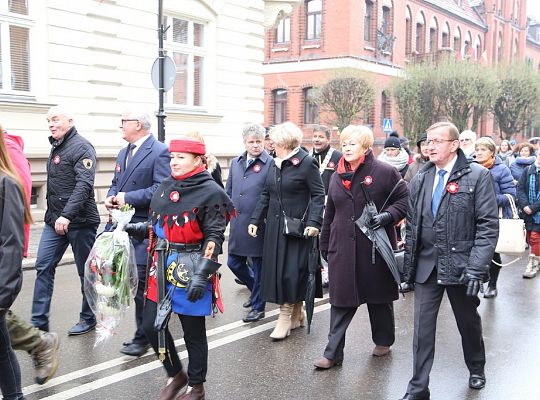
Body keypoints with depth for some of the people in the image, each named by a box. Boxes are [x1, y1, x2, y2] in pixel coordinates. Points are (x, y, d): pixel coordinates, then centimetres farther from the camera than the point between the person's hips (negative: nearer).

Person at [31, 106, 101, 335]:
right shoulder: (56, 147, 14)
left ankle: (88, 319, 21)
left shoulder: (81, 147, -11)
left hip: (79, 221, -8)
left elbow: (84, 185, -23)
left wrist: (67, 215, -32)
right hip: (55, 220, 8)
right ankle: (39, 322, 10)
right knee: (43, 267, 3)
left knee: (86, 271, 6)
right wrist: (54, 215, 11)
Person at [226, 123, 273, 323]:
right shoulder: (235, 163, 10)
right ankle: (256, 290, 38)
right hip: (237, 224, 6)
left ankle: (258, 306, 20)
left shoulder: (270, 164, -9)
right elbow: (228, 192, 18)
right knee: (234, 263, 14)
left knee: (258, 266, 5)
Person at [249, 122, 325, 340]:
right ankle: (296, 313, 23)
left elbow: (318, 194, -10)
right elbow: (266, 195, 13)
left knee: (292, 269, -5)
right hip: (275, 224, 7)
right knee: (276, 267, 8)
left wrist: (314, 222, -20)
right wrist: (255, 220, 8)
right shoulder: (275, 164, 10)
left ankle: (286, 316, 7)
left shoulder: (307, 162, -9)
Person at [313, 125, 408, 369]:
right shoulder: (337, 176, 10)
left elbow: (405, 200, -1)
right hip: (342, 248, 3)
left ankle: (383, 341, 34)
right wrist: (325, 244, 17)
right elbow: (330, 213, 16)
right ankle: (333, 353, 7)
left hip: (375, 246, -3)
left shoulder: (385, 172, -6)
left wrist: (388, 215, -19)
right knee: (341, 300, 3)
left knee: (379, 297, 13)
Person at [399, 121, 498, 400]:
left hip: (461, 265, -2)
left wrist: (476, 268, -18)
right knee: (422, 327, 3)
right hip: (427, 266, 3)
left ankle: (476, 369, 43)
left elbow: (488, 225, -11)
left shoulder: (478, 176, -7)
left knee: (469, 322, 17)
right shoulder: (420, 180, 6)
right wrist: (409, 262, 6)